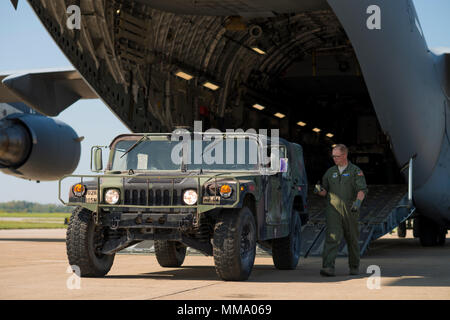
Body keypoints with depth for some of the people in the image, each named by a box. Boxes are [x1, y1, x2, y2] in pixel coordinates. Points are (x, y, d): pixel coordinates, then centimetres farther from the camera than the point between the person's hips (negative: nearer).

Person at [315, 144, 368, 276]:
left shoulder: (356, 171, 3)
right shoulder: (330, 172, 14)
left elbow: (362, 190, -8)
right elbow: (325, 191, 16)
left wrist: (358, 201, -28)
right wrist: (319, 190, -7)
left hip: (350, 211, -1)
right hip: (333, 209, 1)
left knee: (352, 240, 10)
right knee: (332, 237, -14)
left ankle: (354, 267, 27)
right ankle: (328, 267, -23)